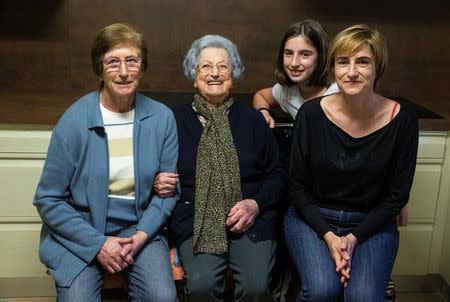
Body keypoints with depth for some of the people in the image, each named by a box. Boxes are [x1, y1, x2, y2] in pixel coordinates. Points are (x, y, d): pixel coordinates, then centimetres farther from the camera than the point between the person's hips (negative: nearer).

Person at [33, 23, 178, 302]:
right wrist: (98, 244, -12)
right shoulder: (74, 122, -10)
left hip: (140, 228, 1)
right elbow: (48, 200, -5)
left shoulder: (162, 117, -4)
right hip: (80, 232, -1)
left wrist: (142, 234, -10)